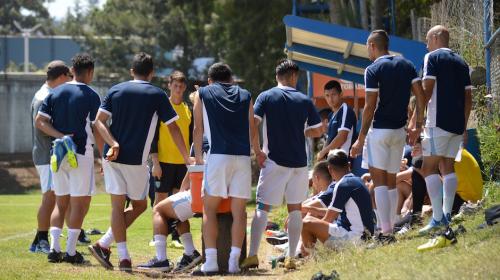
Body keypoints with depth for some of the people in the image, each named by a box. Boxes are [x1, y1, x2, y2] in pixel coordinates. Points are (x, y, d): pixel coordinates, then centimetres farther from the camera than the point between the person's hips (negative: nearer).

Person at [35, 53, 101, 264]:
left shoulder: (55, 93, 8)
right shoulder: (91, 96, -6)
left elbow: (39, 122, 1)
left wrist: (61, 136, -6)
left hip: (58, 153, 5)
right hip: (82, 154, -5)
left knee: (61, 203, 13)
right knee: (79, 203, 0)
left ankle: (54, 247, 1)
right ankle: (71, 251, -3)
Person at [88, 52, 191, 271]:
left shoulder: (116, 90, 9)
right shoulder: (157, 95, 1)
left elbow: (99, 121, -1)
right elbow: (173, 129, 1)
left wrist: (113, 144, -10)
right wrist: (186, 158, 6)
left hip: (112, 155, 3)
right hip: (136, 159, -3)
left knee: (117, 206, 5)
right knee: (139, 205, 12)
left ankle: (124, 257, -1)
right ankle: (104, 244, 2)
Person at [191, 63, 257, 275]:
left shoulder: (203, 94, 13)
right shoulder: (245, 96, 18)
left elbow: (198, 129, 14)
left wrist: (198, 158, 24)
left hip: (218, 155, -2)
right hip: (243, 157, 2)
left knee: (209, 208, 2)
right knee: (239, 210, 4)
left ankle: (211, 263, -8)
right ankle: (234, 262, -1)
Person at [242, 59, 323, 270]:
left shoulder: (266, 97, -1)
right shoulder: (304, 100, 4)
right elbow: (318, 131, 9)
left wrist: (258, 152, -4)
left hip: (274, 161, -2)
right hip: (299, 162, 2)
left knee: (263, 207, 1)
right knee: (295, 208, 9)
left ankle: (252, 255, -7)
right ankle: (291, 257, 7)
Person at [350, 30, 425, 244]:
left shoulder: (373, 70, -9)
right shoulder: (406, 65, 9)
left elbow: (370, 107, -13)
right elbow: (421, 96, 3)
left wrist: (361, 138, -9)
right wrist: (417, 125, 9)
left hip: (379, 130, -6)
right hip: (399, 130, 6)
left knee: (379, 182, -8)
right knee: (392, 182, 14)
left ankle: (386, 233, -18)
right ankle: (390, 230, 15)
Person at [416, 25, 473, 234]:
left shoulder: (433, 58, -2)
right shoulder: (460, 62, 18)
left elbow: (427, 89, -11)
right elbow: (468, 97, 17)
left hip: (438, 122, -7)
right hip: (457, 123, 7)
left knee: (429, 167, -8)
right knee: (447, 167, 15)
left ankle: (438, 218, -18)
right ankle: (447, 215, 11)